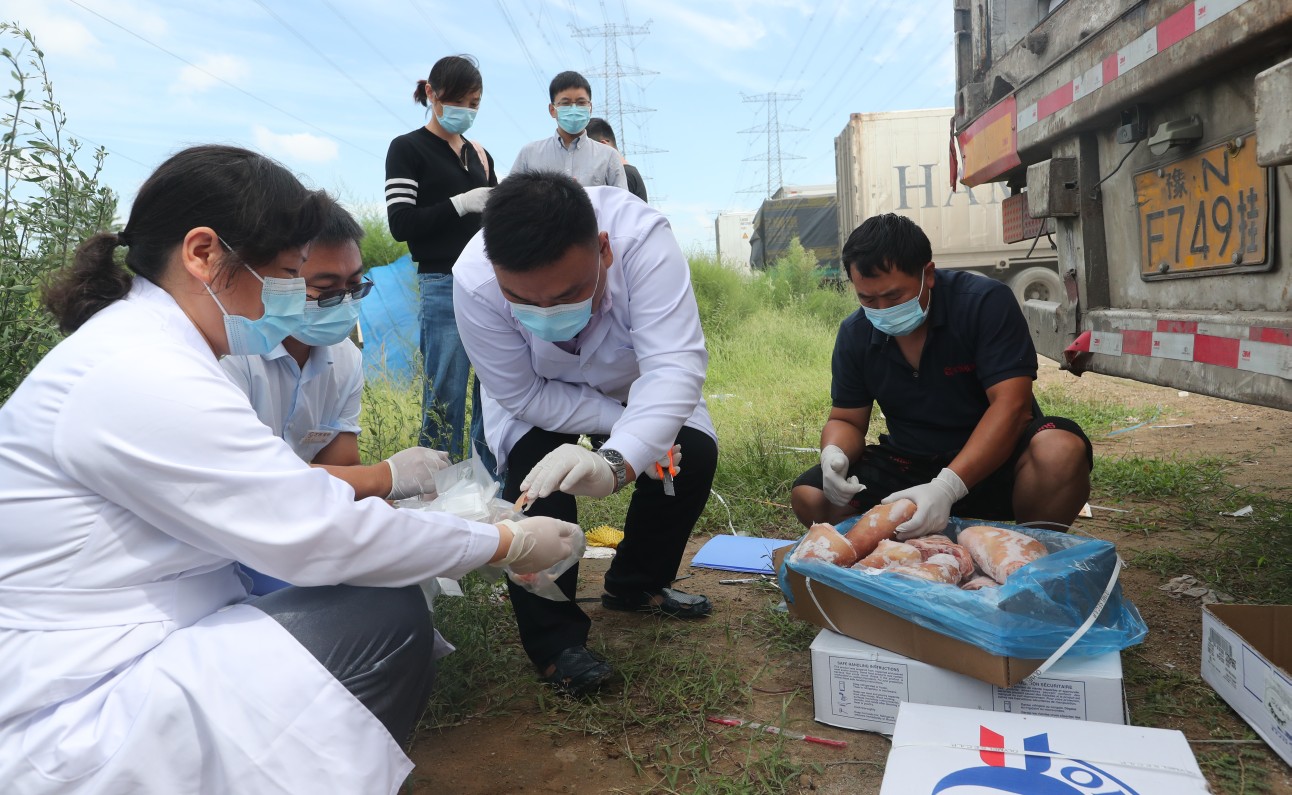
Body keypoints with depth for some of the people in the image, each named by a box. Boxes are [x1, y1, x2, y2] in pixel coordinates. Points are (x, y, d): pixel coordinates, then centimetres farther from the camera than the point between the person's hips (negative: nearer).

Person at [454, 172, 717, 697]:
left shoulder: (643, 239, -42)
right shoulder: (474, 281, -39)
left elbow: (674, 367, -50)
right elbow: (522, 396, -27)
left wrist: (616, 463, -65)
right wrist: (623, 423, -32)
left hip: (631, 379, 2)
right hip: (538, 393, -1)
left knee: (695, 453, -12)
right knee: (535, 472, -26)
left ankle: (633, 586, 13)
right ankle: (554, 640, -8)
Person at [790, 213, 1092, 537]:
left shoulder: (986, 303, -16)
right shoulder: (855, 333, -2)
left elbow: (1010, 404, -24)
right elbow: (846, 420, 5)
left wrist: (947, 486, -37)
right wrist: (834, 455, -22)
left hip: (996, 460, -2)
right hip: (907, 465, 3)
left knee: (1061, 450, -35)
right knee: (809, 497, -17)